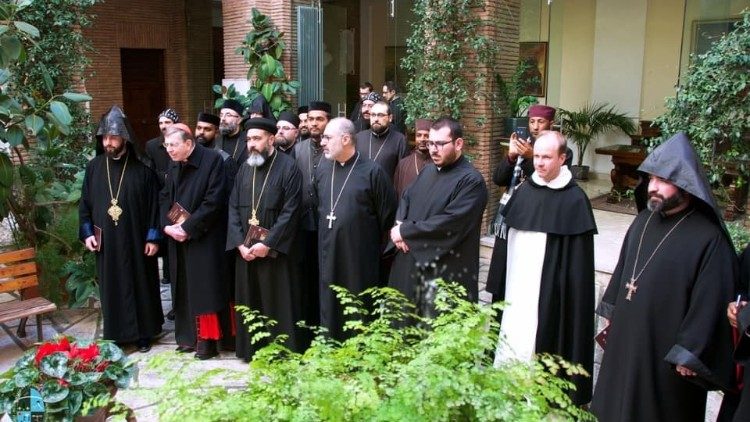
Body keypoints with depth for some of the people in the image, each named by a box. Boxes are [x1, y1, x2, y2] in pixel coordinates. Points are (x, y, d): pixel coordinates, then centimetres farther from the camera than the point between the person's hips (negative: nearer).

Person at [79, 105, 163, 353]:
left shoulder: (142, 169, -6)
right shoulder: (94, 167, 2)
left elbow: (154, 204, -5)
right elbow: (85, 203, 8)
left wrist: (153, 237, -8)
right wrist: (87, 232, 0)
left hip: (135, 240, -2)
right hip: (105, 241, 2)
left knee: (139, 284, 7)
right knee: (111, 287, 10)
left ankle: (143, 333, 20)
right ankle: (115, 334, 23)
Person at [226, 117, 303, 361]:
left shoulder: (288, 167, -8)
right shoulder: (245, 168, 9)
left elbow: (290, 211, -13)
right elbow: (233, 207, 8)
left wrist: (267, 243, -17)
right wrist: (240, 243, -5)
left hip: (275, 251, -5)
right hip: (245, 250, 5)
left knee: (278, 304, 2)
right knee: (249, 303, 12)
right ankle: (252, 351, 25)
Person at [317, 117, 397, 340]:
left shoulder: (372, 171, -10)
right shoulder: (323, 169, 7)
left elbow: (387, 214, -5)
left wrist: (375, 245, 2)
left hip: (360, 257, -5)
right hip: (329, 255, 5)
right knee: (329, 310, 11)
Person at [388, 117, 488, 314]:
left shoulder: (471, 181, -14)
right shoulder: (428, 171, 11)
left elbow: (450, 224, -22)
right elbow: (406, 198, 17)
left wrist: (405, 231, -15)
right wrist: (399, 224, -6)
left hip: (446, 271, -7)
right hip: (411, 262, 8)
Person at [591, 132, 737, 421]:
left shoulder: (709, 239, -21)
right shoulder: (644, 220, 2)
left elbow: (710, 303, -20)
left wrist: (689, 355, -18)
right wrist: (610, 310, 17)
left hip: (665, 349, -6)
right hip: (626, 336, 7)